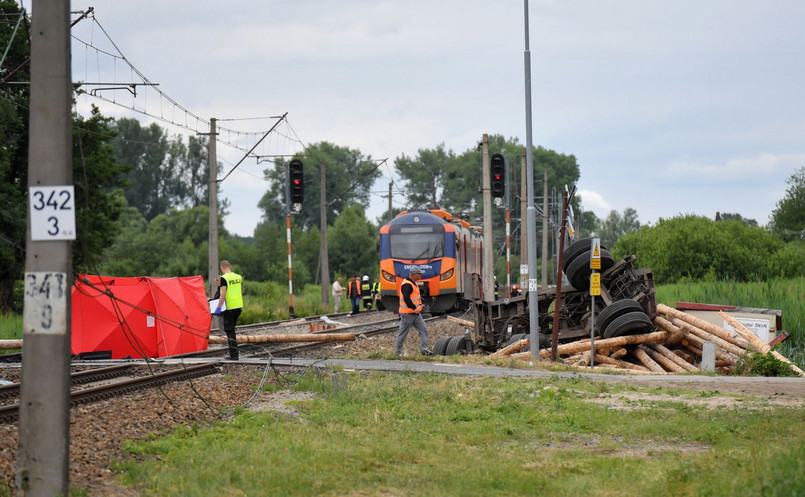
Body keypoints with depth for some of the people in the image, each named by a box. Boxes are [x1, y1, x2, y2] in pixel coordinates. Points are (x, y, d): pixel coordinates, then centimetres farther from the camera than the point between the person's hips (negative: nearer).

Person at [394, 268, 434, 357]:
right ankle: (397, 352, 10)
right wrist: (414, 308, -28)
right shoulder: (407, 284, -16)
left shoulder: (413, 284, 18)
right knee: (403, 333, 0)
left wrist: (419, 306, 16)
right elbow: (406, 298, -26)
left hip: (415, 313, 10)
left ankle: (424, 350, 0)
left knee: (423, 329, 2)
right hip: (407, 313, -10)